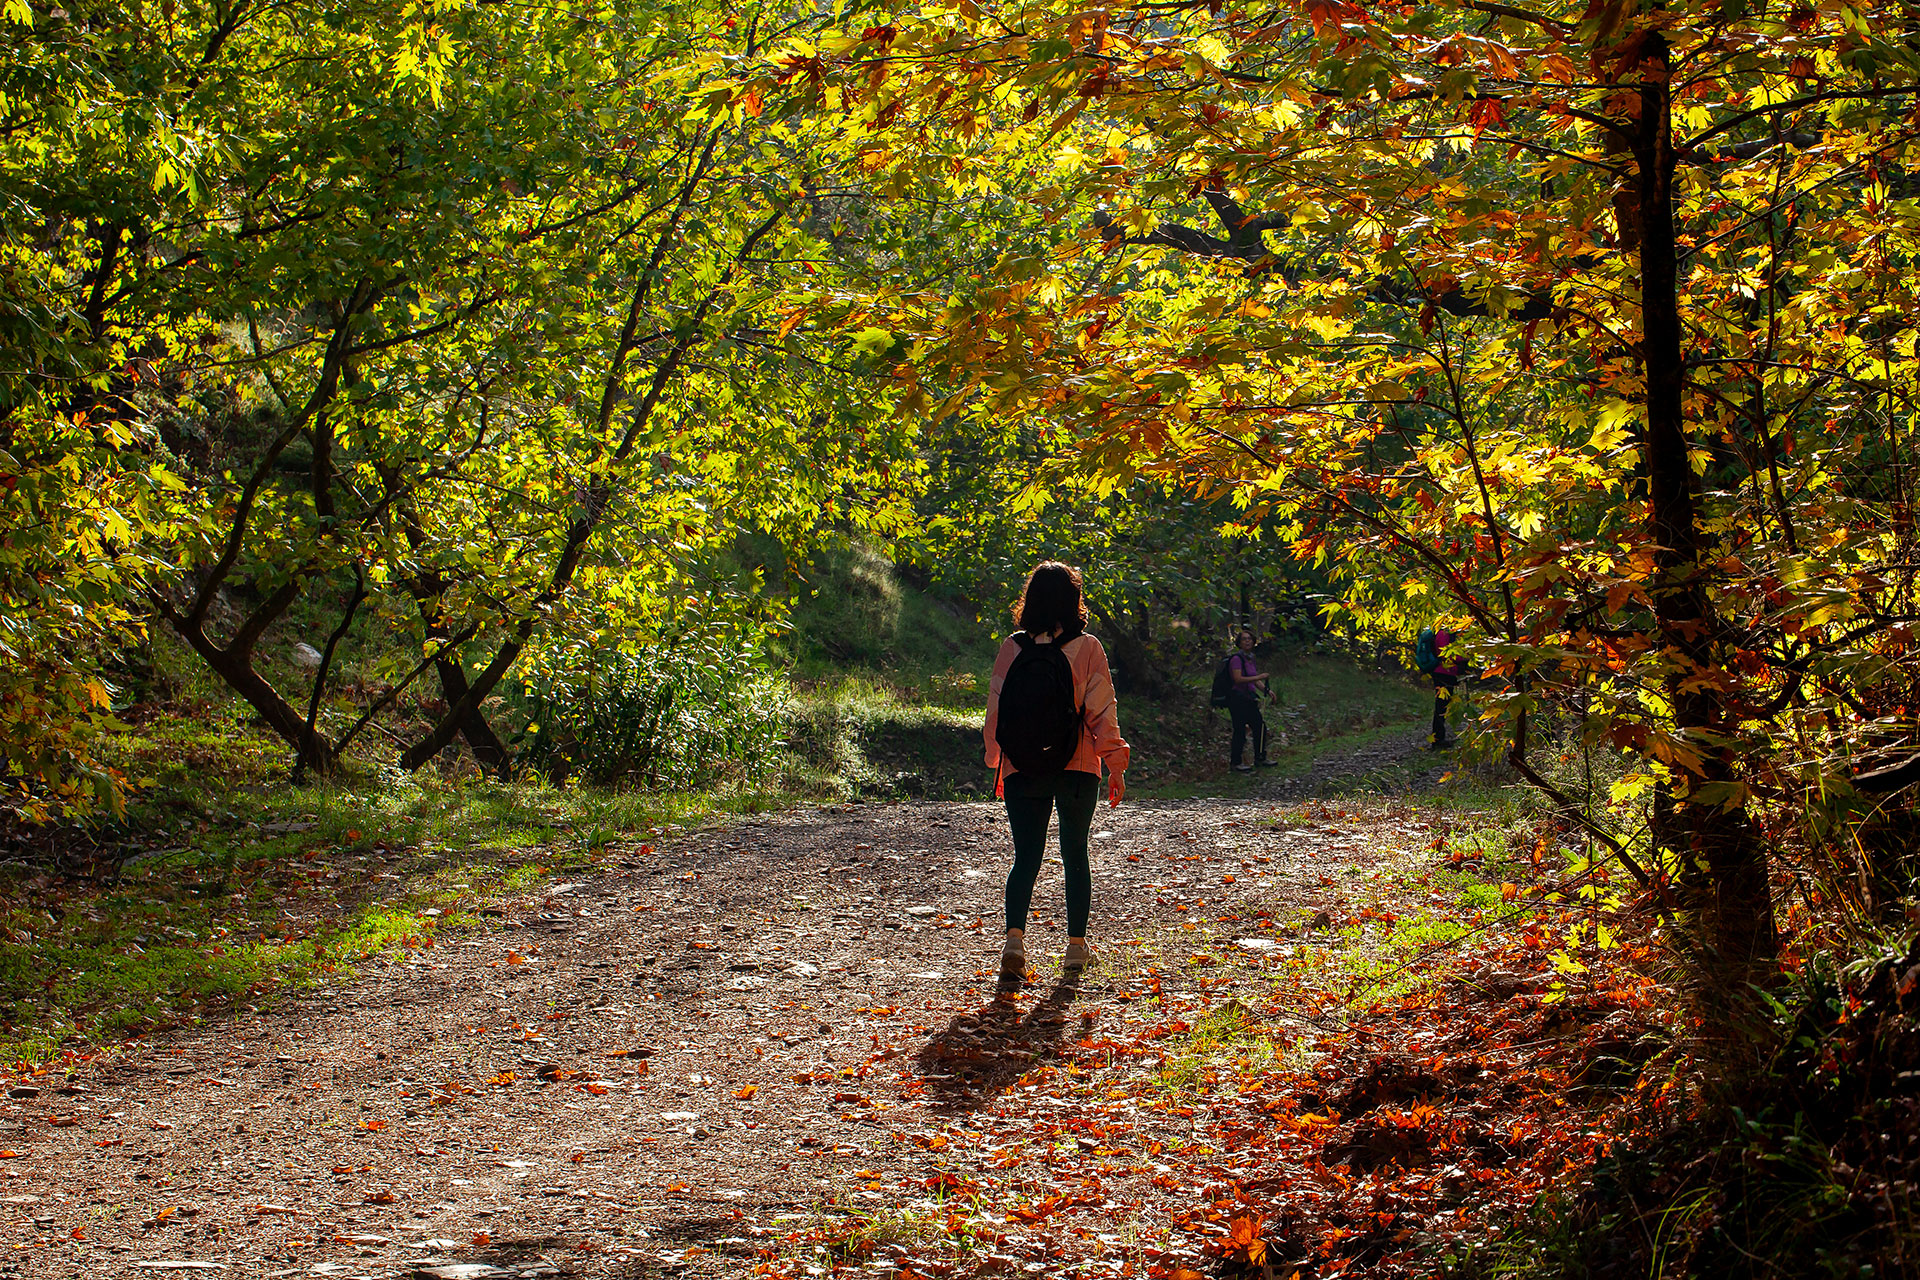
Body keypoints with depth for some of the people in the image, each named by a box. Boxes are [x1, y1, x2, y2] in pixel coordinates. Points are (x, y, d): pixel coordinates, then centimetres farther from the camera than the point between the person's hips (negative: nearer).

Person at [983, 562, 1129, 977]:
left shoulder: (1012, 648, -1)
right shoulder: (1087, 648, -6)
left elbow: (996, 709, 3)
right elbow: (1101, 710, -5)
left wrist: (996, 764, 14)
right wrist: (1115, 764, 2)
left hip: (1022, 769, 1)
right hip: (1077, 769, -1)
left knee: (1026, 857, 5)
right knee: (1075, 855, 13)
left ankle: (1014, 936, -16)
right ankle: (1076, 946, 16)